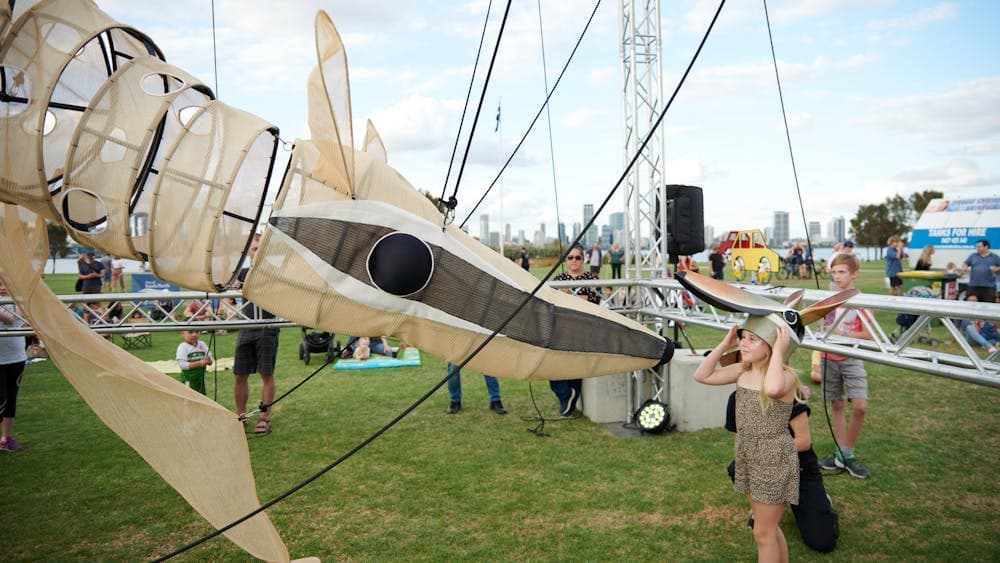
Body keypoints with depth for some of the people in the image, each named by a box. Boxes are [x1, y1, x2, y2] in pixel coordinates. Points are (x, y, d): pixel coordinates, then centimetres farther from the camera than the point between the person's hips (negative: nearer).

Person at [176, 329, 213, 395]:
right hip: (188, 380, -5)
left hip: (201, 379, 5)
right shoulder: (182, 347, -11)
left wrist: (208, 360, -18)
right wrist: (199, 363, -27)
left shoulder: (202, 345, 4)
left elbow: (210, 361, 7)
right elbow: (182, 364, -20)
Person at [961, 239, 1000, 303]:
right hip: (973, 286, 1)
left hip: (989, 286, -1)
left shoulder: (995, 257, 8)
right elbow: (965, 263, 13)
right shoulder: (973, 256, 11)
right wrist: (964, 267, -9)